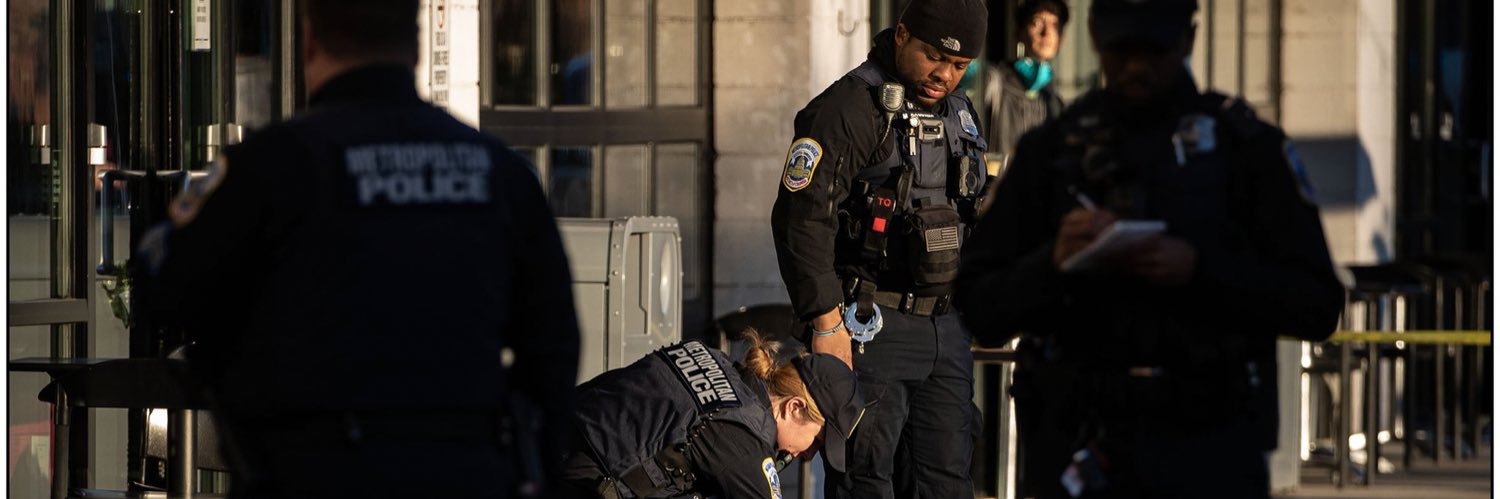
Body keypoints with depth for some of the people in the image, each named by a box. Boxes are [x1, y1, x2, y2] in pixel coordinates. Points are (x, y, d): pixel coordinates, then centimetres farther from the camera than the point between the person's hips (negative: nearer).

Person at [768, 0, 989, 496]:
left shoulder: (959, 113, 15)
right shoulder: (852, 107, -11)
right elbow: (801, 217, -17)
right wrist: (826, 322, -20)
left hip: (945, 327, 8)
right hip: (872, 326, -7)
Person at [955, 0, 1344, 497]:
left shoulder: (1247, 147, 4)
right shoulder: (1050, 152, 10)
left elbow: (1317, 306, -1)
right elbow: (981, 308, 7)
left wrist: (1201, 270, -16)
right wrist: (1053, 264, -14)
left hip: (1211, 458, -2)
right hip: (1081, 451, 2)